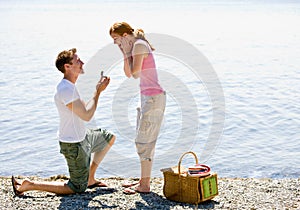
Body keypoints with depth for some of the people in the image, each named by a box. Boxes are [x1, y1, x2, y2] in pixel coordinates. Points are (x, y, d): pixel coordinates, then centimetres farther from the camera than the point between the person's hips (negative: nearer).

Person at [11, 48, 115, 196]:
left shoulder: (70, 86, 6)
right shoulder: (65, 90, -27)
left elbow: (84, 109, 12)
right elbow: (87, 115, -26)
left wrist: (98, 88, 5)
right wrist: (98, 92, -16)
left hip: (82, 136, 10)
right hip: (74, 145, -10)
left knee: (110, 138, 28)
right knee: (77, 188, -2)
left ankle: (90, 178, 26)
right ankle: (27, 186, -2)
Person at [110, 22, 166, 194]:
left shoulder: (139, 45, -13)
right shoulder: (134, 46, 15)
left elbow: (135, 74, -18)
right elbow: (128, 74, 17)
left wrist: (128, 53, -9)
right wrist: (125, 54, 7)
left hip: (153, 97, -10)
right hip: (147, 96, 10)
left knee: (144, 141, -6)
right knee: (143, 141, 14)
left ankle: (145, 185, 1)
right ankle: (143, 180, 23)